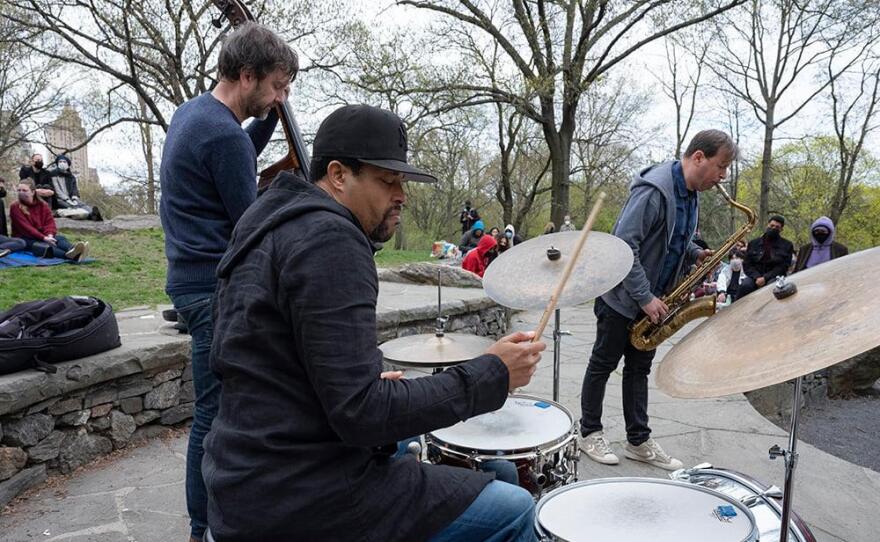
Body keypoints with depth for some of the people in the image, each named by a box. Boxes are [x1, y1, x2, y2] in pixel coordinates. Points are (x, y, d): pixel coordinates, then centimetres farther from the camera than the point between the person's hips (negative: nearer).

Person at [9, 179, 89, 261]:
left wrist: (49, 235, -22)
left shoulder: (43, 205, 12)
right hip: (24, 239, -4)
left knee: (60, 238, -26)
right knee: (42, 246, -36)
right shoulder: (15, 207, -2)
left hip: (43, 237, 4)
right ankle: (69, 255, -69)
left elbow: (50, 222, 1)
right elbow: (25, 227, -13)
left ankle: (74, 251, -65)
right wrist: (44, 238, -25)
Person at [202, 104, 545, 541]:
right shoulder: (328, 239, -21)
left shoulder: (269, 226, 11)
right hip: (299, 499, -10)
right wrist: (490, 374, -17)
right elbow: (361, 415, -26)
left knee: (401, 447, 34)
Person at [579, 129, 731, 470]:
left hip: (652, 301, 9)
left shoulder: (691, 195, 8)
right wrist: (645, 298, -25)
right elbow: (624, 247, -27)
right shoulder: (654, 190, -23)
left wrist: (696, 254, 2)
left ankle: (638, 441, 22)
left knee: (639, 368, 13)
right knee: (604, 364, 5)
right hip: (623, 297, -8)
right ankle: (589, 432, 20)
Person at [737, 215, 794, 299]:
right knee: (745, 285, -31)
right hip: (755, 276, 1)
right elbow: (746, 264, 8)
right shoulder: (753, 243, 15)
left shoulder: (787, 245, 10)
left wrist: (765, 278, -16)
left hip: (773, 276, -1)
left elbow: (783, 267, -1)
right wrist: (757, 277, -12)